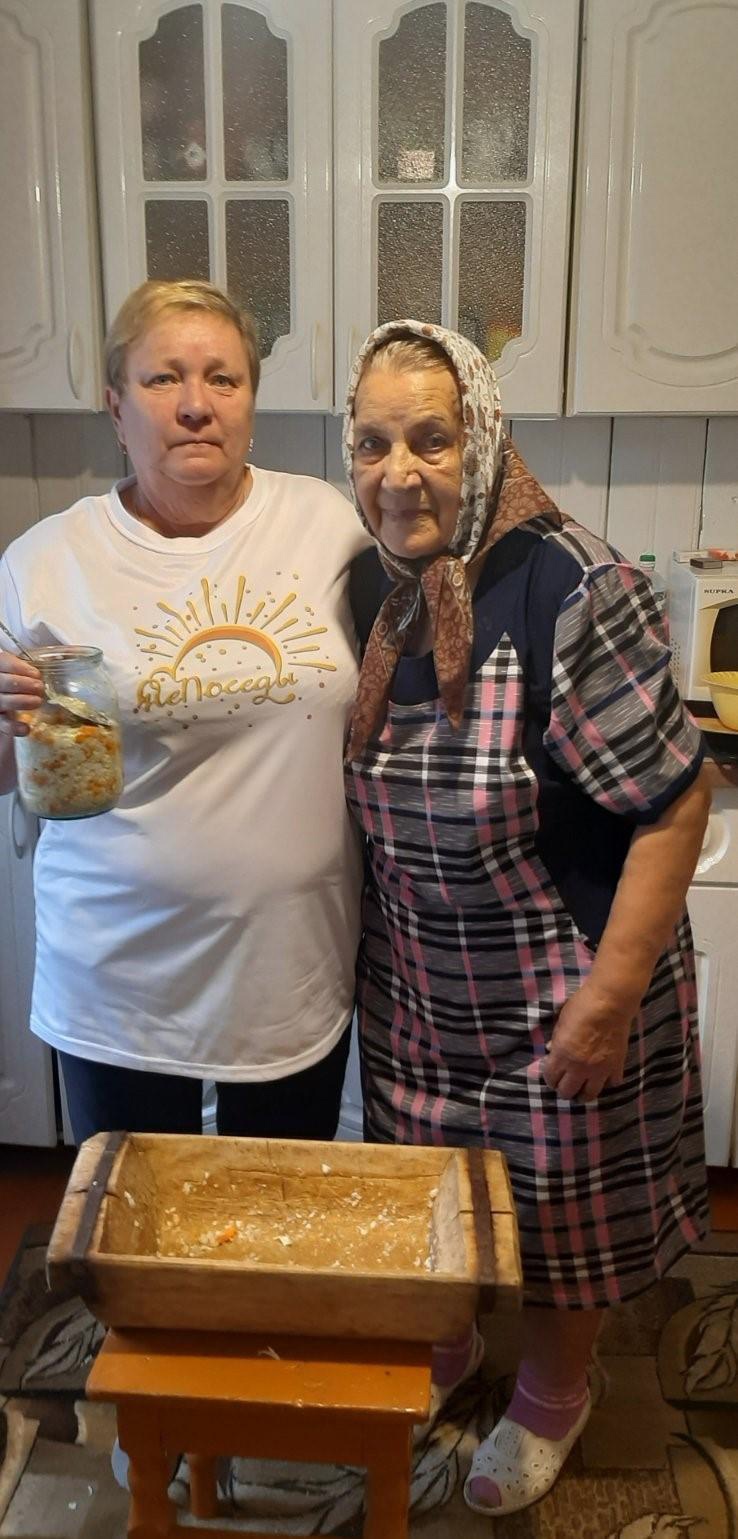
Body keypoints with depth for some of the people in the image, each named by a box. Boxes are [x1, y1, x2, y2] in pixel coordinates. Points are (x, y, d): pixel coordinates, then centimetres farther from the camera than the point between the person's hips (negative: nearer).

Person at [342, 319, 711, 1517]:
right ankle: (440, 1355, 54)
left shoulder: (569, 588, -25)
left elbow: (674, 800, -22)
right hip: (413, 981, 6)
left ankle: (551, 1402, 47)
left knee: (558, 1208, 17)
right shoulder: (372, 584, -5)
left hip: (555, 993, -5)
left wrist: (613, 991, -21)